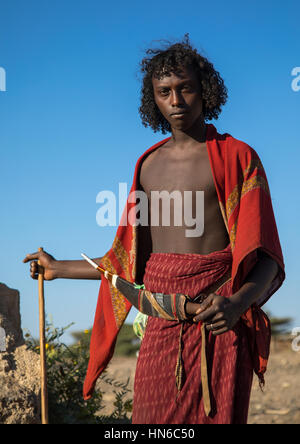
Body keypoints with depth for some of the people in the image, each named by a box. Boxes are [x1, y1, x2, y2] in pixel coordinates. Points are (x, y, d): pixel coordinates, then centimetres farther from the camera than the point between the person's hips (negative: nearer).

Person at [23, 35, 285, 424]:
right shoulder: (149, 166, 15)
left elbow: (266, 259, -8)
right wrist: (60, 269, 27)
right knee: (154, 418, 4)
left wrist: (238, 303, -28)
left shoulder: (238, 158, 0)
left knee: (218, 417, -2)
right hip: (162, 328, 4)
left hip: (221, 322, -4)